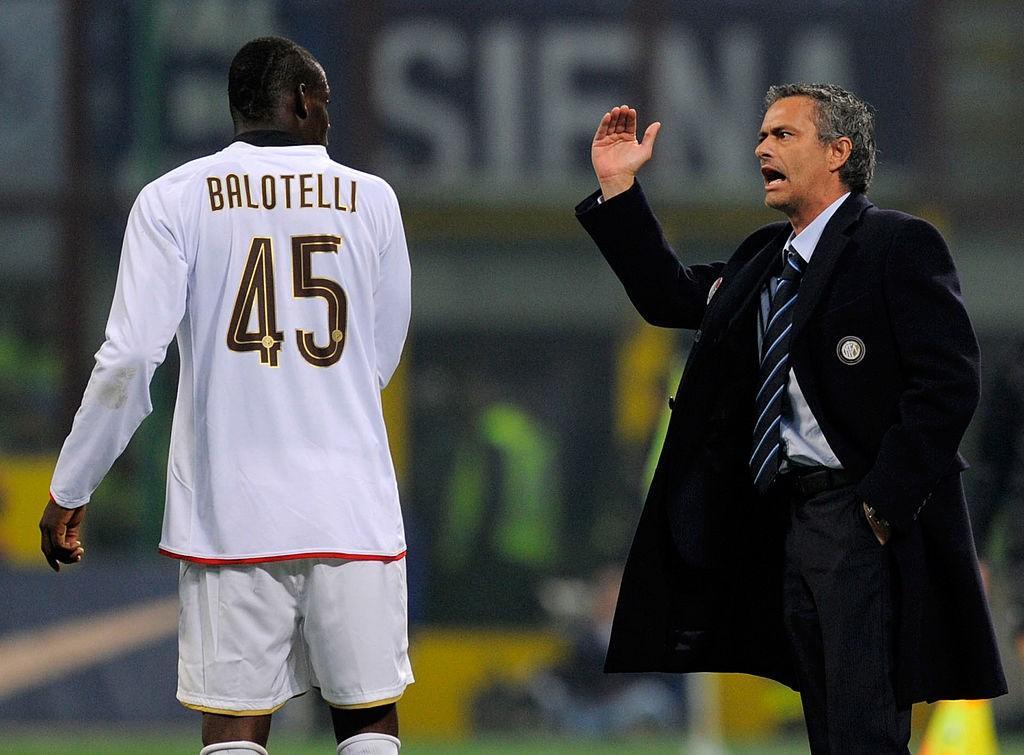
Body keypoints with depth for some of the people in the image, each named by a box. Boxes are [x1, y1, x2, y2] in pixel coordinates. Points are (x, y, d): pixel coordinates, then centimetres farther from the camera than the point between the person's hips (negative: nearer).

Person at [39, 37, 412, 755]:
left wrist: (68, 492, 2)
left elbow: (129, 360, -7)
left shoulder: (173, 200, -1)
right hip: (352, 507, 1)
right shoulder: (371, 198, 4)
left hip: (230, 508, -1)